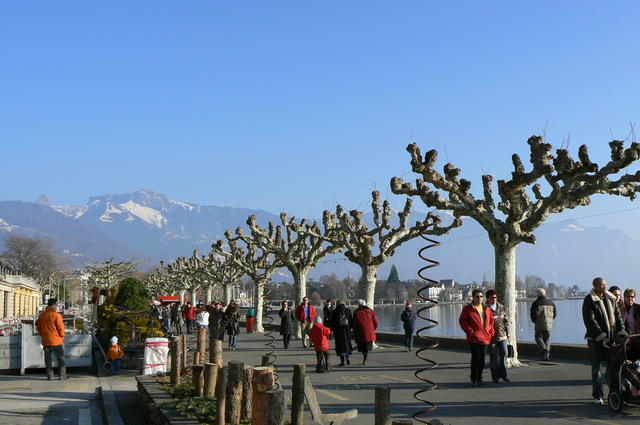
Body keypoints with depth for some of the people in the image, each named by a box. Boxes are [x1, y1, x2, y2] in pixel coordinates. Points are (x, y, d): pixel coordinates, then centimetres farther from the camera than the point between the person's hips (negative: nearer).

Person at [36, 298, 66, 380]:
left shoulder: (41, 315, 5)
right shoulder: (56, 315, -14)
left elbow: (39, 328, 13)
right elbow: (61, 328, -11)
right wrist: (62, 336, 5)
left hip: (45, 341, 5)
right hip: (56, 341, -5)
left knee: (48, 358, 12)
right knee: (61, 358, 6)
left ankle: (49, 375, 12)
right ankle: (62, 375, 5)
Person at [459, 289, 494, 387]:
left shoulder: (487, 309, 14)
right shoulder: (467, 309, 0)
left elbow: (491, 321, 19)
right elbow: (462, 321, -3)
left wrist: (491, 333, 8)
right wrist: (470, 331, -13)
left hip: (485, 338, 5)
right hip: (473, 338, -5)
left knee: (482, 359, 7)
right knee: (476, 357, -10)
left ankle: (479, 379, 17)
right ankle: (473, 379, 0)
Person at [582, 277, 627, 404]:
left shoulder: (611, 298, 10)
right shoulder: (589, 300, -8)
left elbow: (618, 315, 9)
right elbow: (589, 320, -14)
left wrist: (621, 331, -4)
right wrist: (601, 335, -20)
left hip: (611, 338, 5)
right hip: (595, 340, -4)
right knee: (596, 367, 1)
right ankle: (597, 395, 7)